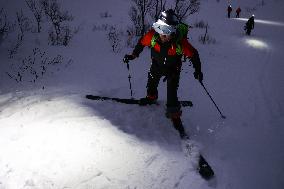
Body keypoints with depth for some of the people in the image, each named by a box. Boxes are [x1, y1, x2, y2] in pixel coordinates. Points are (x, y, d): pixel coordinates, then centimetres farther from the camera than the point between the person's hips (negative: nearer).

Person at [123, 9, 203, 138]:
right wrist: (133, 55, -5)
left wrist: (198, 70, -21)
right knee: (151, 83, 23)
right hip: (157, 65, 4)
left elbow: (193, 54, -21)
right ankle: (151, 97, 54)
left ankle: (174, 115, 4)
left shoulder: (180, 42, -36)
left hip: (173, 69, -3)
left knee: (172, 92, -12)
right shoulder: (152, 35, -30)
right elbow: (142, 43, -8)